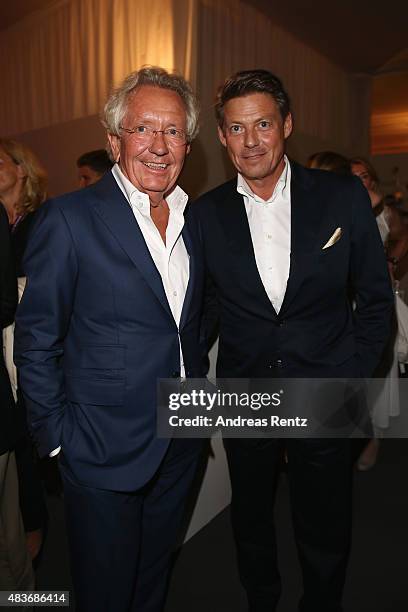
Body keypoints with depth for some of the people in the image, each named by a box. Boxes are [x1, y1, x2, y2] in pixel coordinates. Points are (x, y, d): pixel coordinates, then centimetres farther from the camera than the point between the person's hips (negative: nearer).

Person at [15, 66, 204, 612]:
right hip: (104, 451, -5)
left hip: (179, 445, 5)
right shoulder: (69, 218, -15)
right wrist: (58, 436, -10)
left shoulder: (194, 220, 4)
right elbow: (36, 341, -11)